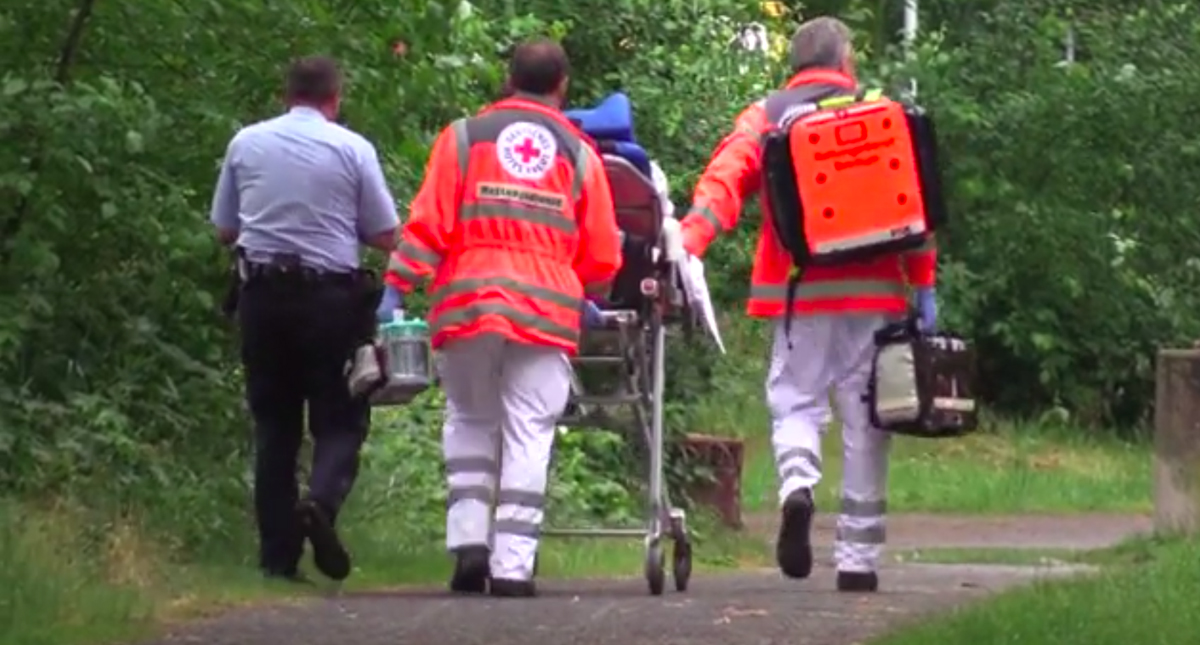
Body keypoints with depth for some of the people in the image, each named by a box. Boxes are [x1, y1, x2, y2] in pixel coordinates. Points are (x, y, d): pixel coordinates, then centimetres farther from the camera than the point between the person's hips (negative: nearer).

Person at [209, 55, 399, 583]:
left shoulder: (245, 144, 4)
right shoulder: (352, 149, -3)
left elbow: (224, 229, 11)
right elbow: (386, 237, 0)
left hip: (262, 292, 3)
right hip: (330, 296, -3)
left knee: (273, 422, 9)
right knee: (340, 417, 5)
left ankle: (278, 554, 5)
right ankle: (322, 500, -24)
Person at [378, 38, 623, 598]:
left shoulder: (464, 137, 8)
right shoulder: (578, 153, 11)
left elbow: (428, 223, 0)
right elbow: (602, 256, 12)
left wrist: (395, 288, 1)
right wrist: (589, 301, 29)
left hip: (468, 303, 1)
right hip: (547, 311, 0)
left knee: (470, 421, 17)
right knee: (528, 435, 2)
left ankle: (470, 540, 4)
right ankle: (512, 565, -4)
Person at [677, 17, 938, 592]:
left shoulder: (765, 117, 6)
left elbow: (725, 179, -9)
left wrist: (689, 240, -19)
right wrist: (924, 284, 4)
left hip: (798, 293, 0)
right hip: (870, 288, 0)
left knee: (795, 399, 9)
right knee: (863, 421, 6)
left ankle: (796, 485, -23)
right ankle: (858, 557, 6)